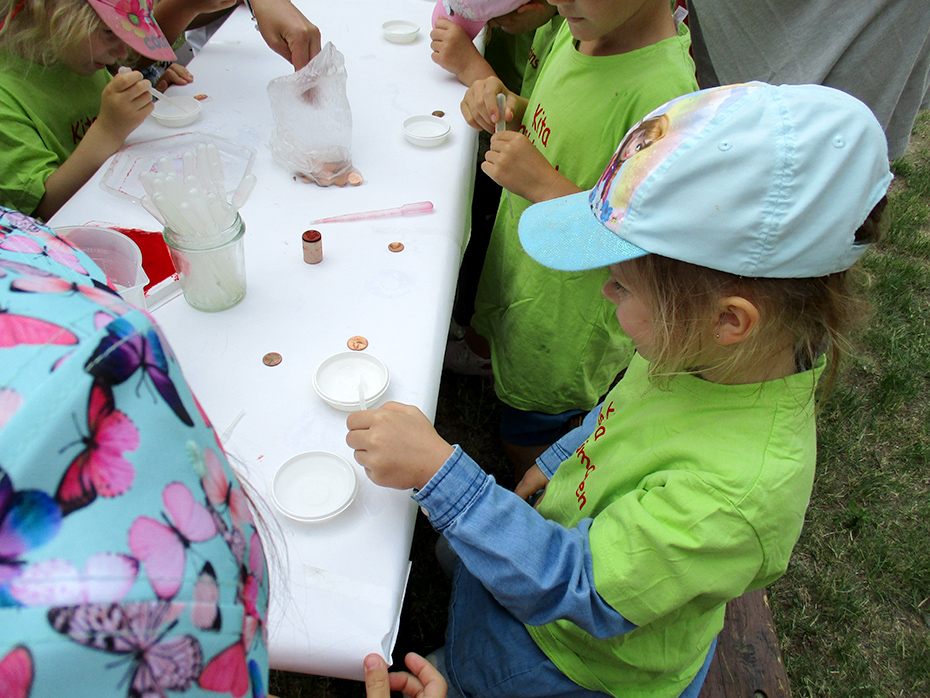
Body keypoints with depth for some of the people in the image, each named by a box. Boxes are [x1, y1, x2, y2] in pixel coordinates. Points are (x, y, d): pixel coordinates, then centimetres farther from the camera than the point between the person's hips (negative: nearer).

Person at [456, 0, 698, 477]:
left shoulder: (663, 90, -33)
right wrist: (511, 110, -12)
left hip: (568, 320, -8)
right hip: (516, 264, 8)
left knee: (527, 441, 14)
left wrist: (544, 184, -33)